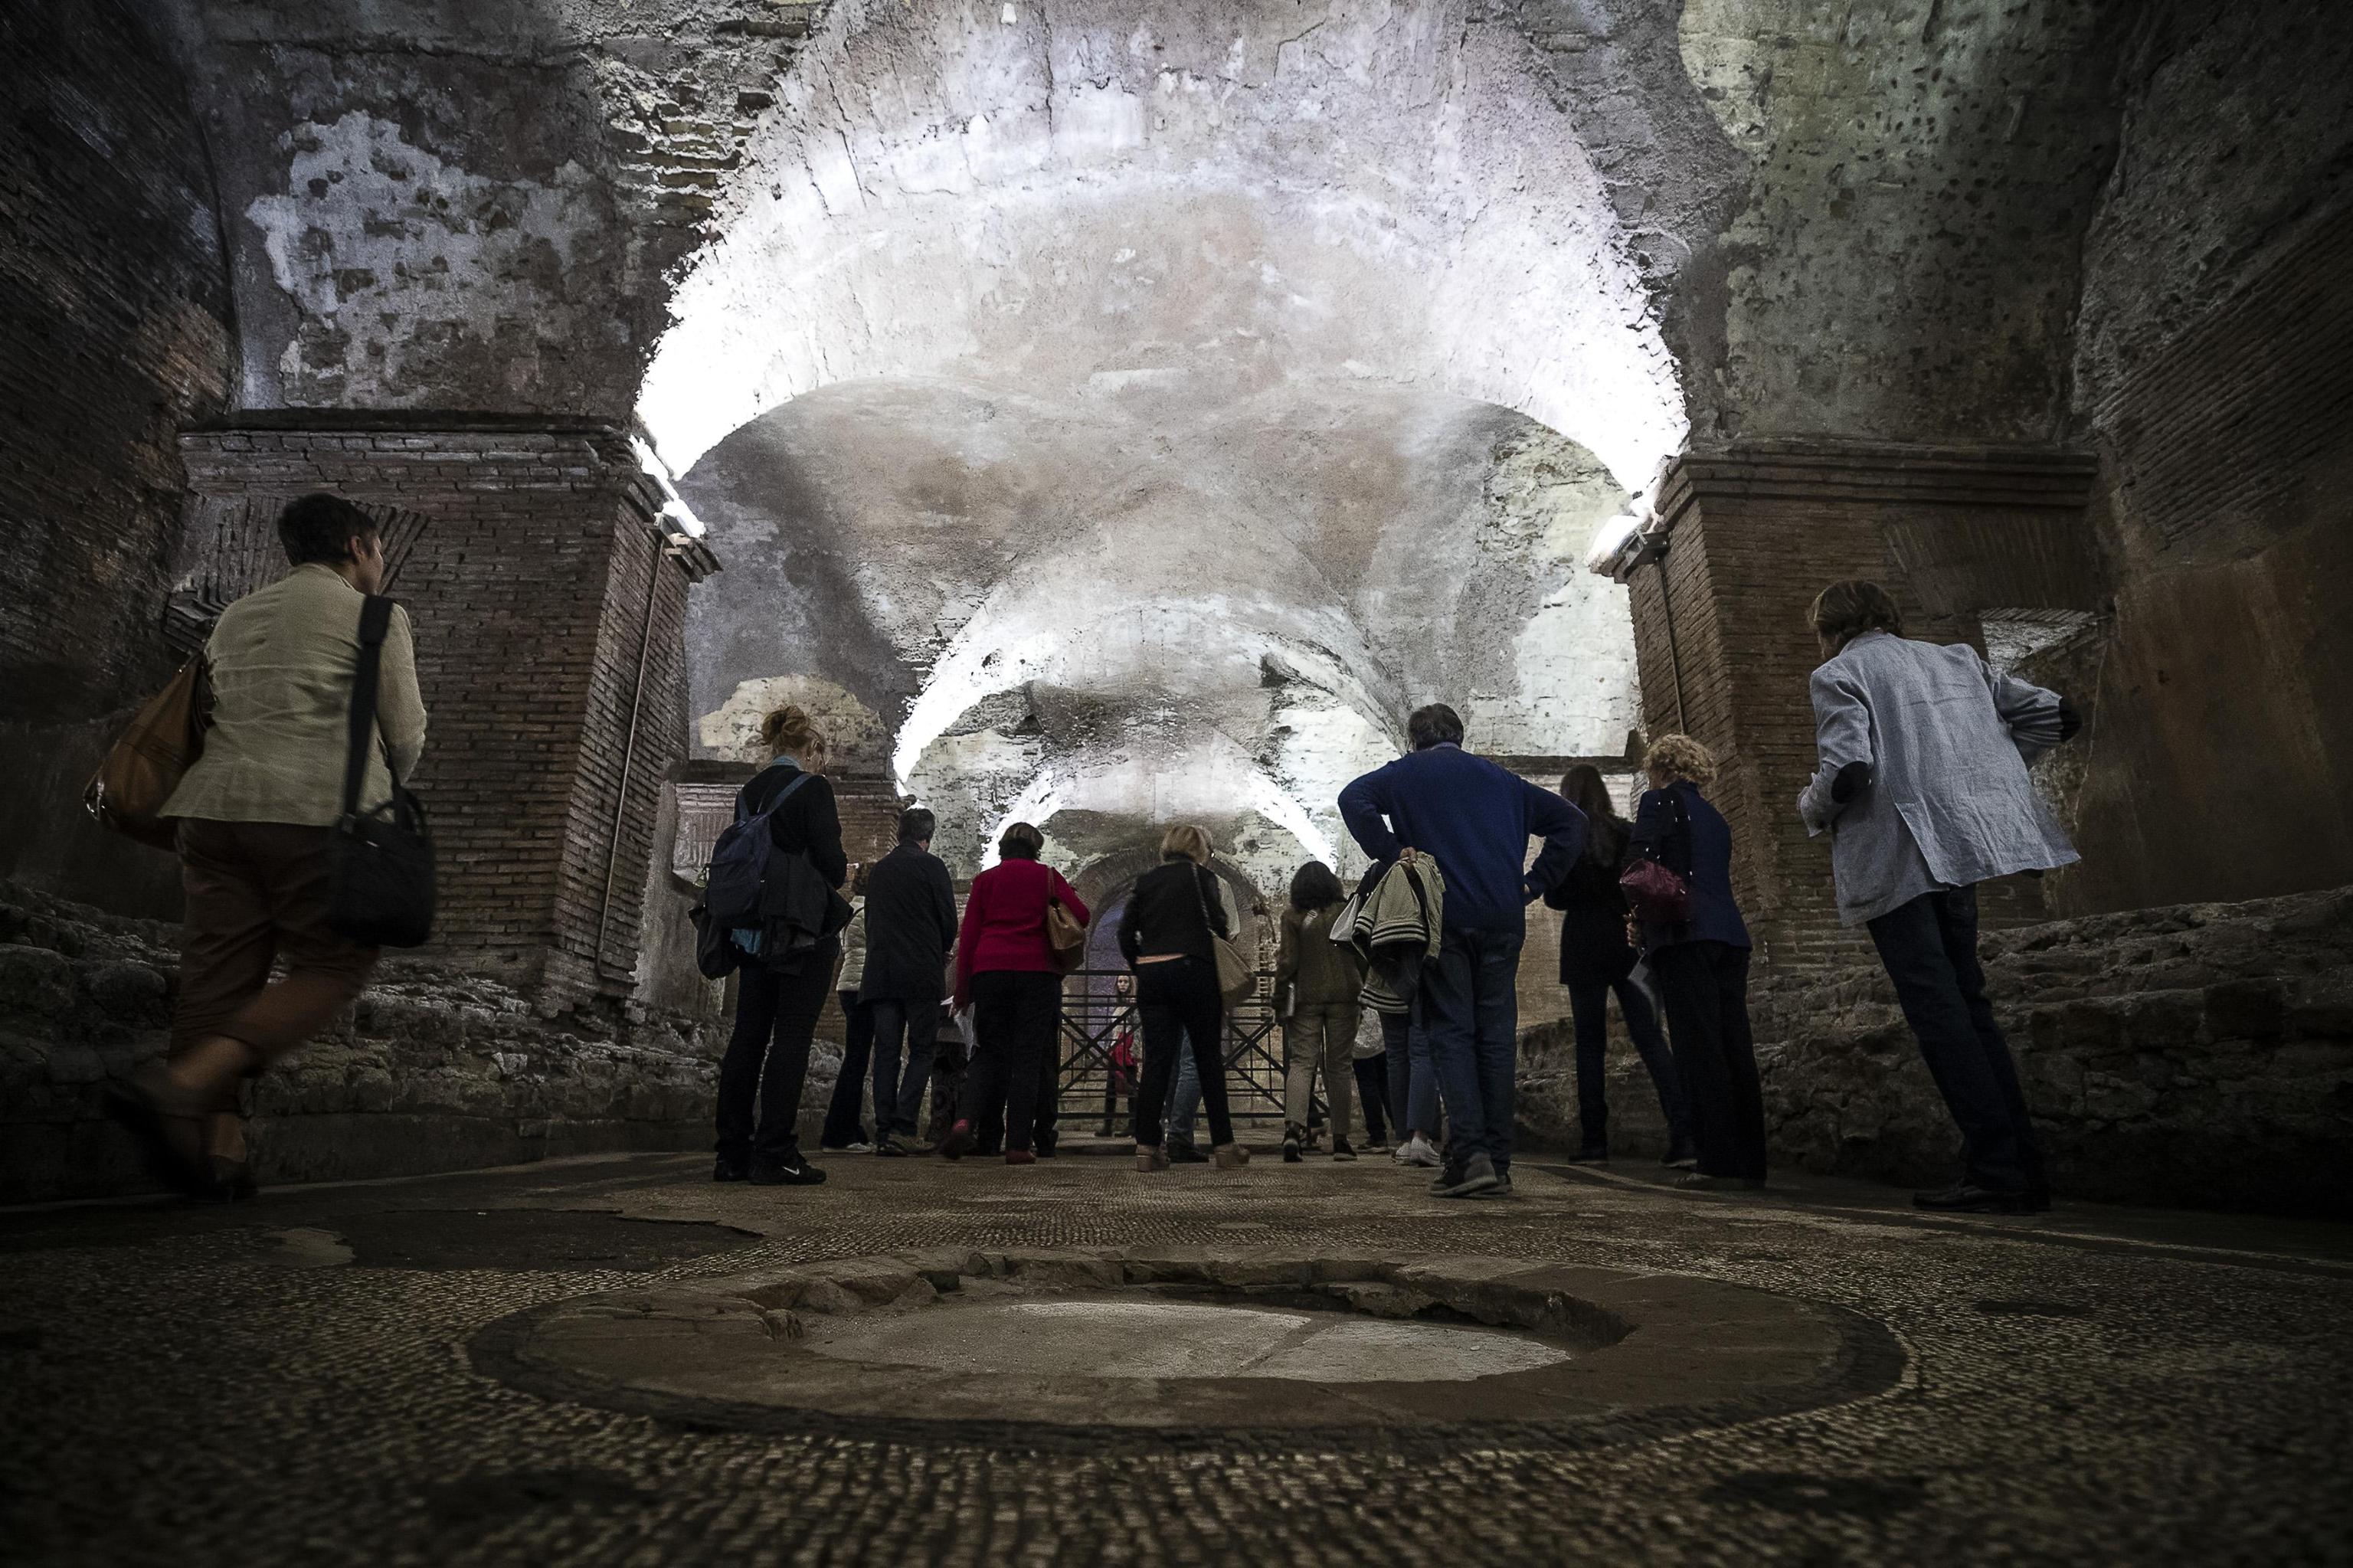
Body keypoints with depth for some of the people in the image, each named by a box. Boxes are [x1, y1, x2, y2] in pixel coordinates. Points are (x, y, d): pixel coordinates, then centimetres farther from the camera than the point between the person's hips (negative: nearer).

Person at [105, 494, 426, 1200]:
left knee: (219, 969, 6)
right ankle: (182, 1083, -15)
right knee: (334, 965, 0)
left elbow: (209, 716, 24)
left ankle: (217, 1143, 2)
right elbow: (407, 735, 1)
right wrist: (377, 793, 21)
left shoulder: (234, 617, 24)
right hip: (316, 811, -7)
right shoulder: (374, 617, 3)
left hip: (215, 802, 7)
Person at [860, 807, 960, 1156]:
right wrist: (941, 954, 14)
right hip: (921, 971, -5)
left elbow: (870, 921, 16)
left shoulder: (878, 870, 13)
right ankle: (903, 1126, -9)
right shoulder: (931, 866, -3)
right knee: (921, 1051, 1)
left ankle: (883, 1132, 4)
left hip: (881, 972, 5)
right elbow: (949, 920, -4)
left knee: (886, 1052, 5)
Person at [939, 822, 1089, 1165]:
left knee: (989, 1053, 10)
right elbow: (1081, 916, -1)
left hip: (989, 971, 2)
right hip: (1037, 972, -1)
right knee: (1028, 1058, 2)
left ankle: (965, 1121, -13)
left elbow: (968, 935, 6)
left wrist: (962, 987, 8)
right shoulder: (1047, 876, 8)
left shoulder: (985, 879, 11)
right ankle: (1019, 1145, -2)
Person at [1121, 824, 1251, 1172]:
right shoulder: (1201, 875, 2)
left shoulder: (1145, 880, 14)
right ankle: (1223, 1145, 10)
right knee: (1208, 1059, 5)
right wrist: (1226, 933, 14)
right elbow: (1218, 923, -7)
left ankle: (1146, 1146, 0)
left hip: (1150, 974, 4)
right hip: (1192, 970, -4)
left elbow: (1126, 932, 9)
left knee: (1156, 1061, 4)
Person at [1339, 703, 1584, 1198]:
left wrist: (1391, 852, -7)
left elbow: (1353, 800, -10)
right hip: (1503, 919, 3)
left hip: (1444, 915, -3)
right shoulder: (1499, 778, 20)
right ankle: (1497, 1163, 8)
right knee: (1497, 1034, 6)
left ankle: (1469, 1154, -12)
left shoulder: (1405, 774, 9)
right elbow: (1569, 822, 18)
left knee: (1451, 1031, -1)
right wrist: (1534, 883, 12)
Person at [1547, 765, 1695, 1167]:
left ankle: (1594, 1141, 4)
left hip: (1585, 948, -3)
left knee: (1590, 1045, 3)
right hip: (1631, 944, 3)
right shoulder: (1627, 832, 6)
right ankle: (1683, 1135, -8)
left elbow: (1556, 898, -3)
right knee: (1650, 1039, 2)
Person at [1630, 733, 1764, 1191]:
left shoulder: (1658, 801, 2)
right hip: (1730, 934, 7)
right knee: (1736, 1047, 5)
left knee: (1699, 1048, -8)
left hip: (1684, 934, -7)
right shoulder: (1715, 817, 23)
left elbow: (1639, 865, -7)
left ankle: (1717, 1162, -9)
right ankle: (1751, 1162, 8)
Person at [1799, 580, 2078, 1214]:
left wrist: (1811, 806, 2)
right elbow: (2055, 714, 16)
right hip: (1967, 843, 7)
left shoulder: (1839, 674, -3)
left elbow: (1848, 770, -16)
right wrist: (1987, 767, 22)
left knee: (1937, 1010, -4)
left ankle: (1996, 1168, -5)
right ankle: (2024, 1168, 14)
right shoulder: (1957, 658, 18)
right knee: (1967, 1002, 14)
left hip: (1895, 857, -7)